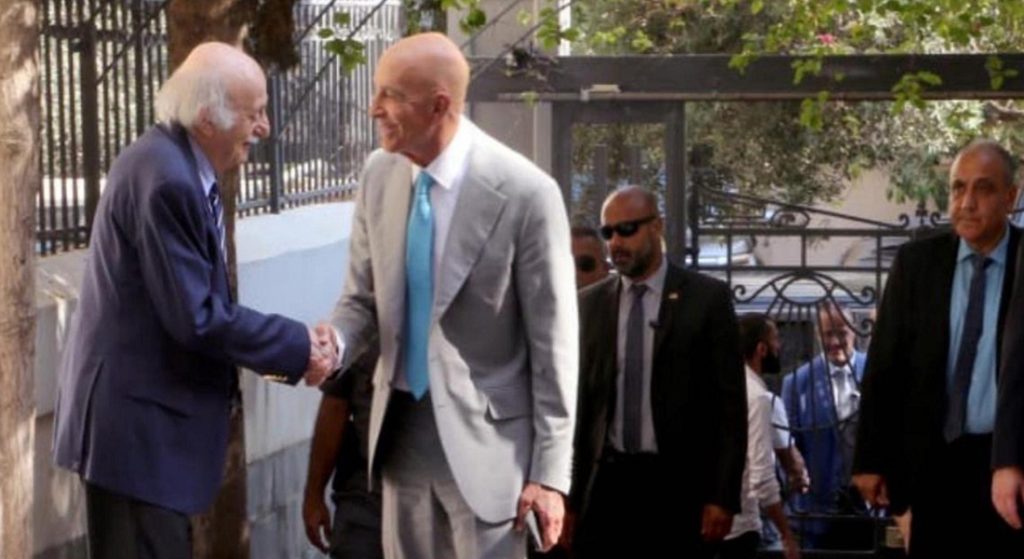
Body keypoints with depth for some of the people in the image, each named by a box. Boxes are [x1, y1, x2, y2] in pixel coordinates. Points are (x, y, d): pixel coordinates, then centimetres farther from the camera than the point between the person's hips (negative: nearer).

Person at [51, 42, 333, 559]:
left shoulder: (179, 164, 9)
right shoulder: (165, 178, -23)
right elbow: (195, 317, -23)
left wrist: (276, 348, 5)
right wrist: (296, 347, -13)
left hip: (146, 413, 10)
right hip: (136, 419, -10)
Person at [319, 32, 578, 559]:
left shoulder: (524, 194, -16)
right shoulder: (379, 174, 0)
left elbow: (553, 342, -11)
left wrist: (550, 472, -12)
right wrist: (332, 341, -13)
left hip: (484, 433, -5)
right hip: (402, 426, 6)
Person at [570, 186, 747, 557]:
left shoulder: (707, 298, 0)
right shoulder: (589, 303, 9)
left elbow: (730, 405, -1)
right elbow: (579, 401, 11)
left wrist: (723, 496, -7)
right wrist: (570, 492, 6)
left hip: (677, 485, -3)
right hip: (605, 482, 3)